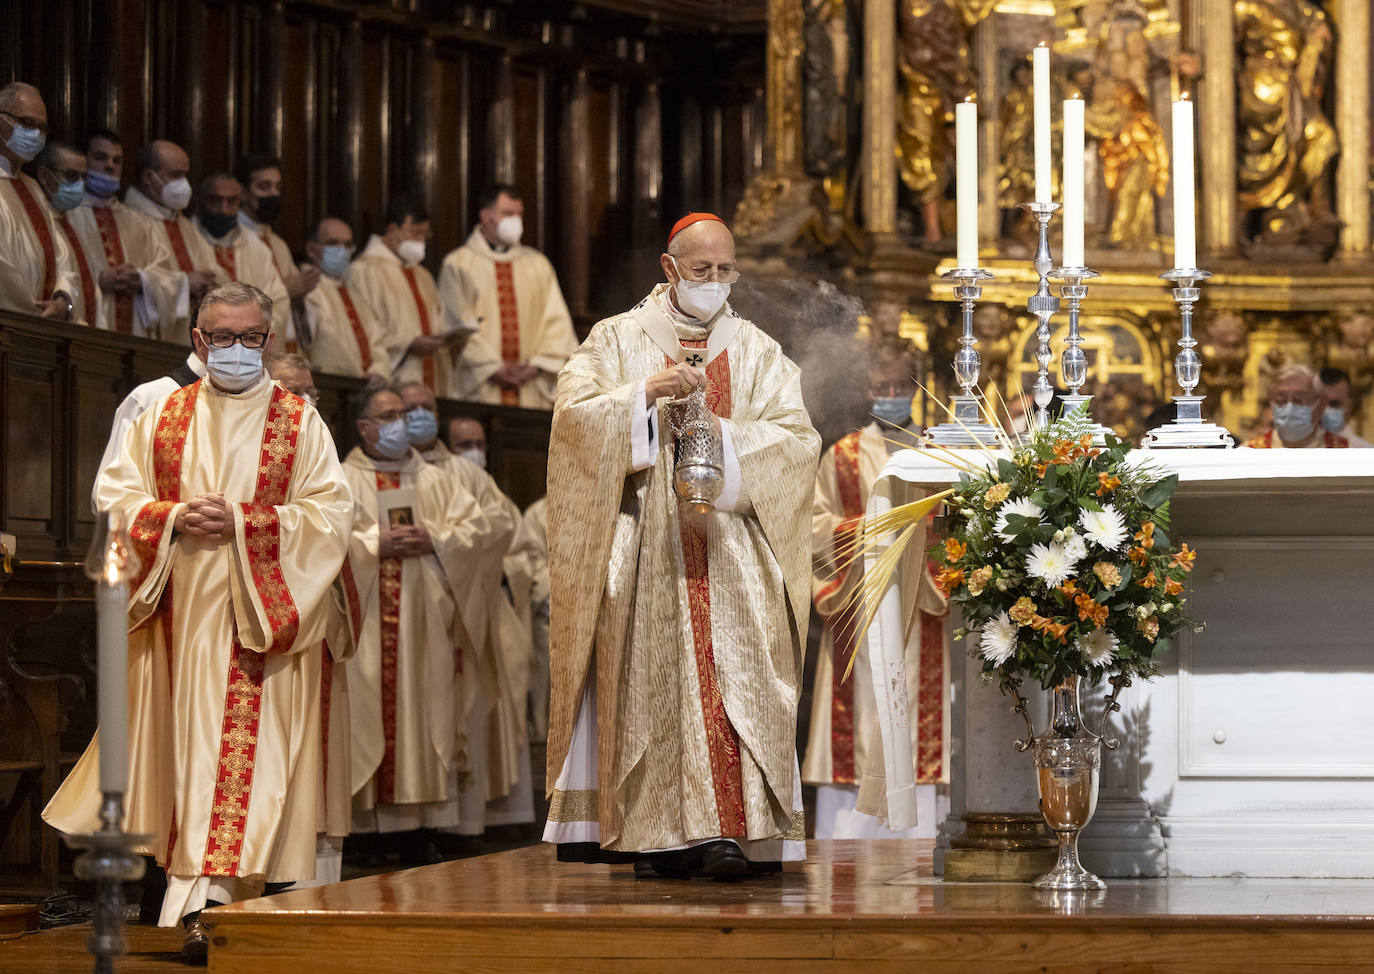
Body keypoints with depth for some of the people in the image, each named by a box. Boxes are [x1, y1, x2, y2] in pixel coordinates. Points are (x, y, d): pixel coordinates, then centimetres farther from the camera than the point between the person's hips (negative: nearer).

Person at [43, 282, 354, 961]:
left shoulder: (299, 422, 4)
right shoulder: (163, 417, 12)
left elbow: (330, 515, -5)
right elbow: (114, 495, 7)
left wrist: (241, 522, -15)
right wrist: (176, 518, -11)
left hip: (258, 617, -3)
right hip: (178, 614, 3)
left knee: (241, 743, -13)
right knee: (182, 738, 4)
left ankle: (203, 900, -19)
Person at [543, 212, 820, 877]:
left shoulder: (758, 353, 15)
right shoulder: (617, 340, 12)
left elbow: (798, 438, 4)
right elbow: (573, 415, -1)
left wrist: (726, 435, -11)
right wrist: (646, 393, -14)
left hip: (730, 541, 1)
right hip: (642, 542, -1)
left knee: (732, 666, -16)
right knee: (650, 672, -11)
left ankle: (727, 828, -23)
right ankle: (657, 833, -9)